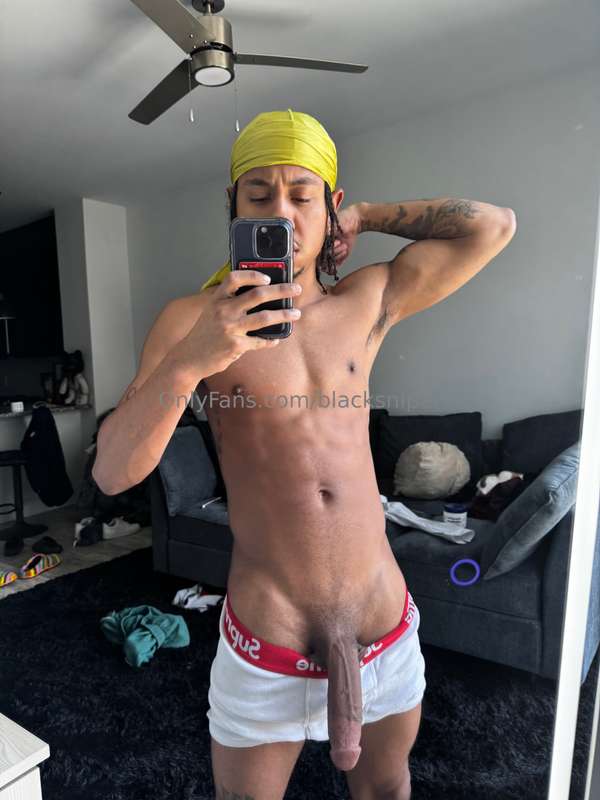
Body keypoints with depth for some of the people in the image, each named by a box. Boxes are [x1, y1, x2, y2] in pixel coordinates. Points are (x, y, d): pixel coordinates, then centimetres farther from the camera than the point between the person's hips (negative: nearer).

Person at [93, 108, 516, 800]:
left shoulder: (366, 302, -1)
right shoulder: (193, 319, -9)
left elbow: (493, 226, 4)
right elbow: (112, 472, -17)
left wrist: (365, 217, 2)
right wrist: (189, 360, -34)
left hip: (387, 622, 3)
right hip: (266, 639, -2)